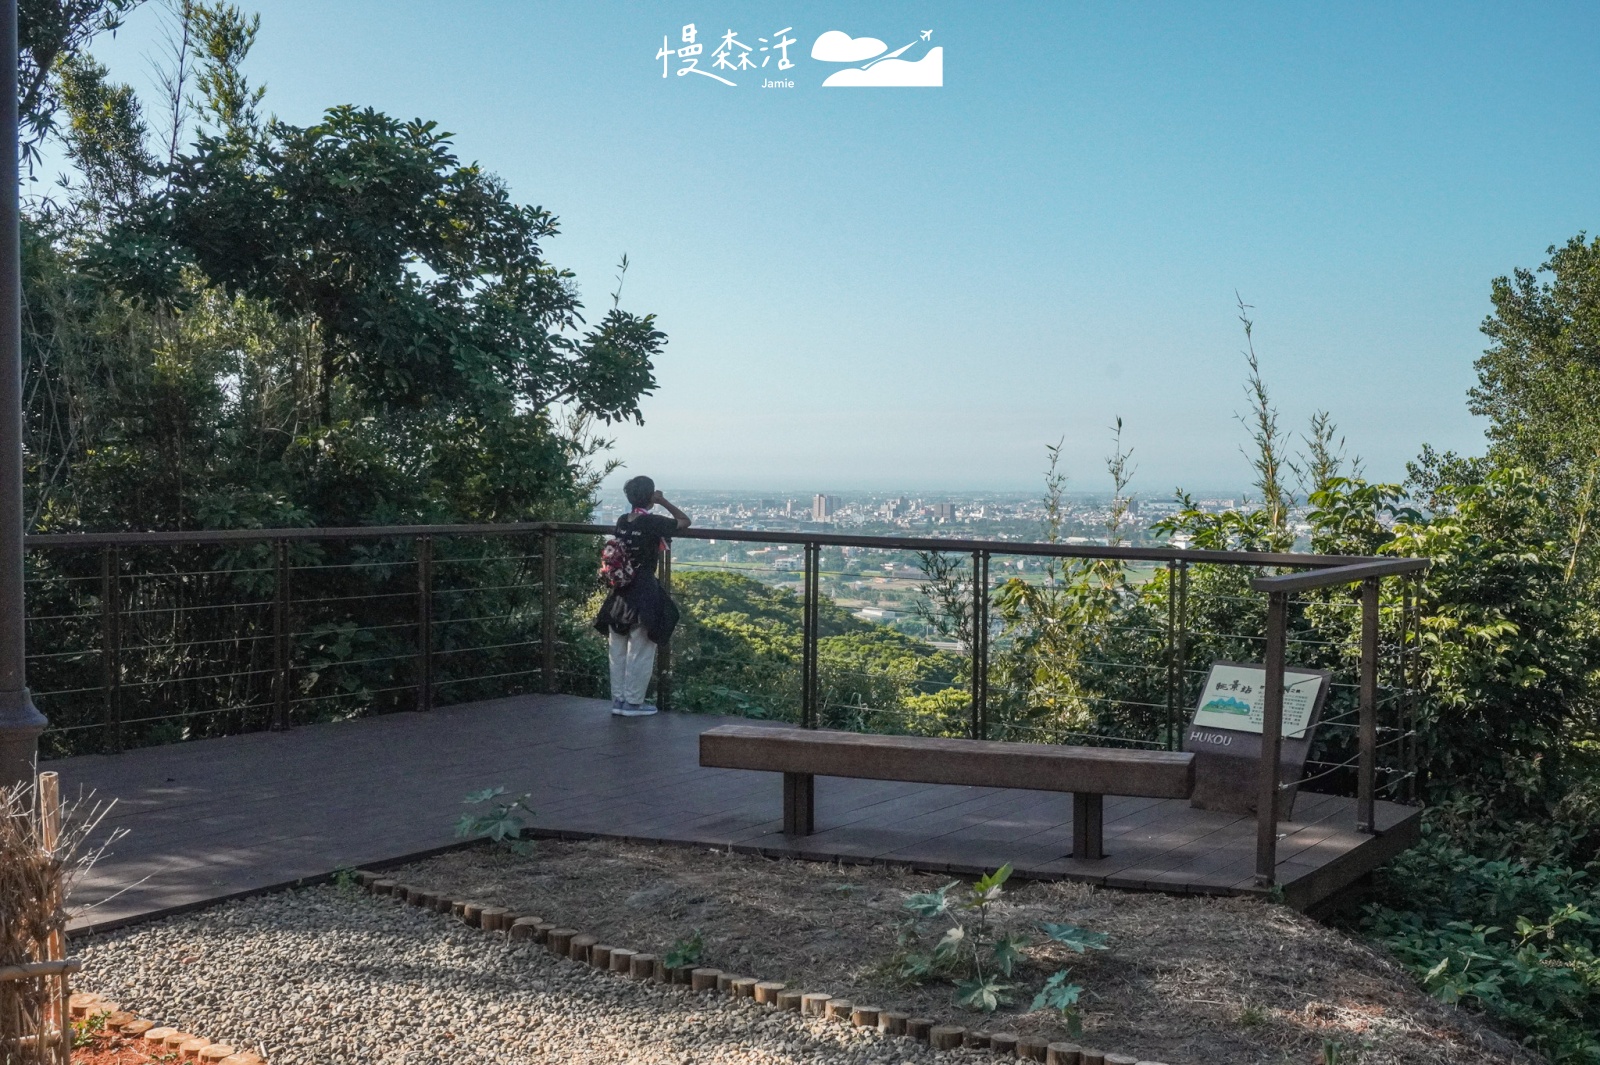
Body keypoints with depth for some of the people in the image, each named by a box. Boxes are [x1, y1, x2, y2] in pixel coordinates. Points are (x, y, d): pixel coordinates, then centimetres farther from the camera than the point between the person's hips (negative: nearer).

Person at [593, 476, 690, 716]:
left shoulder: (622, 521, 3)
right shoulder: (652, 522, -14)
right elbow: (685, 521, -1)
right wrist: (663, 502, 3)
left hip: (620, 592, 6)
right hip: (644, 592, -6)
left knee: (618, 650, 12)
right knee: (641, 651, 3)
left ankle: (618, 700, 18)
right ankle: (633, 702, 6)